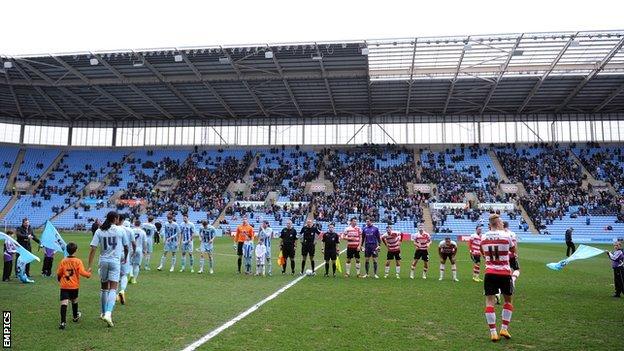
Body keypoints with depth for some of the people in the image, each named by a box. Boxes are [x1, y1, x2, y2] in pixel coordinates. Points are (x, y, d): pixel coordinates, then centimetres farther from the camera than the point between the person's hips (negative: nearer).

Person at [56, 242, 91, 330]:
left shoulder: (63, 261, -1)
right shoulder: (78, 261, -8)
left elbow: (58, 273, 4)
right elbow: (82, 272, -15)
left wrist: (59, 279, 26)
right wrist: (88, 274, 5)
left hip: (64, 286, 0)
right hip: (74, 286, 0)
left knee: (64, 303, -8)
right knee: (74, 301, 22)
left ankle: (63, 322, -19)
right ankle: (75, 316, 42)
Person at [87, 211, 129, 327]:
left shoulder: (99, 231, 2)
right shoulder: (120, 230, -2)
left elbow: (93, 249, -4)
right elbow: (126, 247, 8)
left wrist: (89, 266, -1)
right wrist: (125, 257, 28)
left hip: (103, 261, 3)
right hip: (115, 261, -3)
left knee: (104, 288, 18)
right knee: (113, 288, -5)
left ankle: (103, 313, 29)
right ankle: (108, 313, -21)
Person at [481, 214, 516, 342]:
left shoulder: (483, 237, 0)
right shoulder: (506, 235, -8)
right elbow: (513, 250, 12)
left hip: (490, 273, 1)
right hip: (505, 273, -1)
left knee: (489, 301, 2)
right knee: (508, 300, 18)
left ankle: (493, 332, -3)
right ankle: (504, 328, 17)